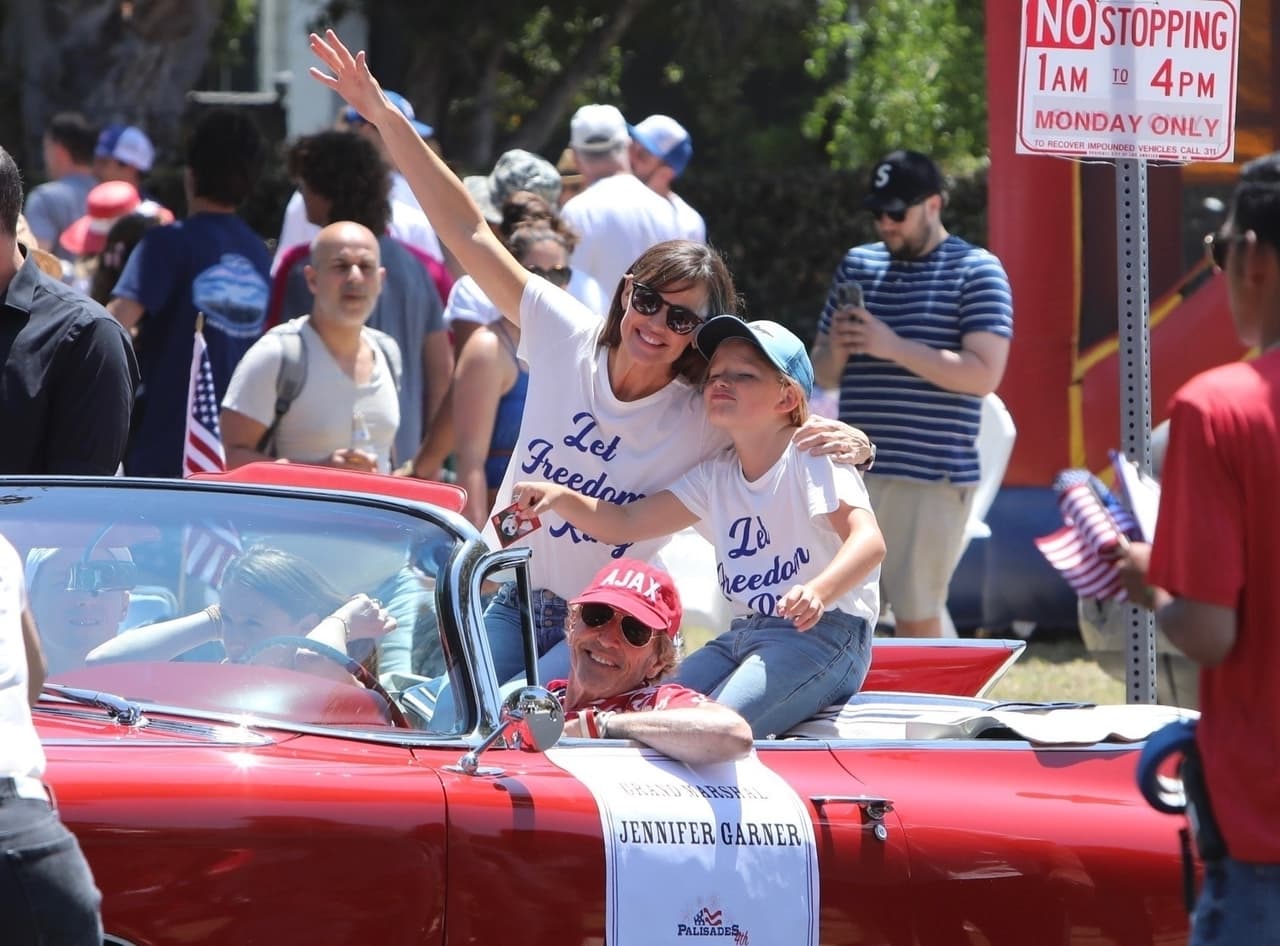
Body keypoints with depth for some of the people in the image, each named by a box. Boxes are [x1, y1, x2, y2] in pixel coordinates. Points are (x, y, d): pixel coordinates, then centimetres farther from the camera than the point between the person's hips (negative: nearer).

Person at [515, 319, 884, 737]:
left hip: (821, 631, -8)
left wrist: (819, 592, -42)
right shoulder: (716, 476, 14)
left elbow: (869, 541, -23)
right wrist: (561, 498, -6)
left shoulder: (811, 459, -9)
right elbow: (623, 524, 14)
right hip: (743, 636, 8)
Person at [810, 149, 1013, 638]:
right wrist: (837, 350, -4)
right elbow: (823, 374, 20)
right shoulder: (857, 265, 15)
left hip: (932, 478, -6)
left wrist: (893, 346, -18)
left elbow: (983, 374, -13)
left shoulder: (977, 271, -2)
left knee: (916, 618, -4)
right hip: (856, 471, 6)